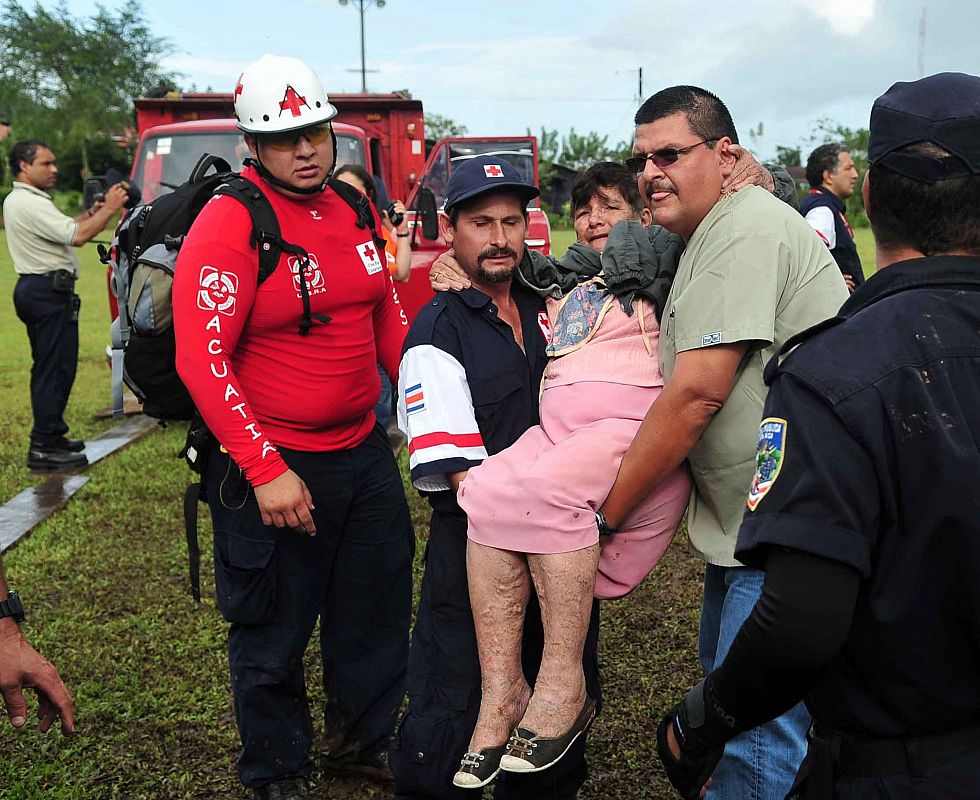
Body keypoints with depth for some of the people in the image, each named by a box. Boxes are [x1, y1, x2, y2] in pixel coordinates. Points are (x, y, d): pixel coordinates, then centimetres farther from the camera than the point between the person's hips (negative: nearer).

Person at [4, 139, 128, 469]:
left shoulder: (16, 200, 19)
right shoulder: (30, 204, -16)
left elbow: (62, 229, 20)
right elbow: (77, 236, -23)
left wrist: (90, 213, 9)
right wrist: (109, 209, -13)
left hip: (35, 290, 11)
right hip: (49, 291, -11)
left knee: (50, 367, 16)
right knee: (55, 368, -9)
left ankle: (50, 437, 24)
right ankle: (44, 448, -7)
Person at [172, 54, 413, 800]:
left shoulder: (353, 209, 5)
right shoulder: (228, 224, -16)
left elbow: (387, 318, 15)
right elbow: (202, 359, -21)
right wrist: (266, 470, -25)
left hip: (365, 452, 7)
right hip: (272, 465, -6)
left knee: (378, 610, 20)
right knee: (274, 635, 11)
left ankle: (365, 739, 44)